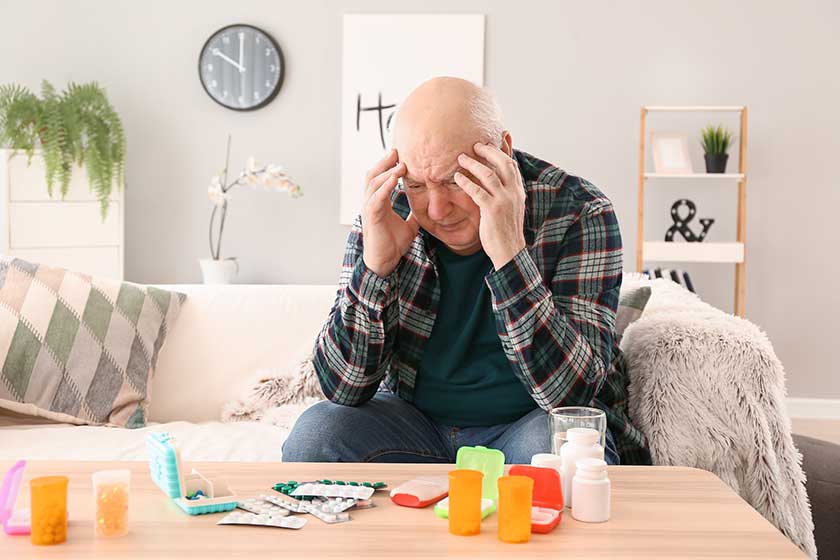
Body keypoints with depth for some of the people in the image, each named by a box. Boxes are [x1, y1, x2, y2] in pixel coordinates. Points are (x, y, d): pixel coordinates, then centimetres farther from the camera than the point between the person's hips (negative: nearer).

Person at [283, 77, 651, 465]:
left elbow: (573, 393, -26)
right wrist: (375, 265, -25)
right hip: (416, 424, 2)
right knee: (314, 433, -22)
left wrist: (509, 253, -34)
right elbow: (342, 389, -11)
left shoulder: (578, 212, -16)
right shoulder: (389, 213, -8)